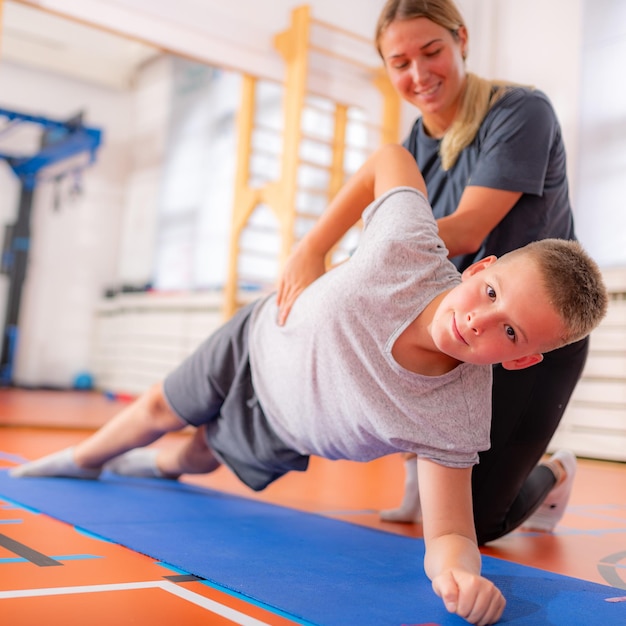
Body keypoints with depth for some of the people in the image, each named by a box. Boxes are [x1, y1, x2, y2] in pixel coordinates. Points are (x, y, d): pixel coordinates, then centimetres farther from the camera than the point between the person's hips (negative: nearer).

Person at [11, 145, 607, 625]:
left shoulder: (457, 419, -40)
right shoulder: (408, 249, -40)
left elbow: (449, 532, -36)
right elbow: (391, 158, -22)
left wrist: (456, 565, -60)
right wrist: (312, 245, -18)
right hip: (260, 338, 1)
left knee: (201, 456, 27)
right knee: (161, 410, 26)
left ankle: (153, 466, 68)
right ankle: (83, 460, 63)